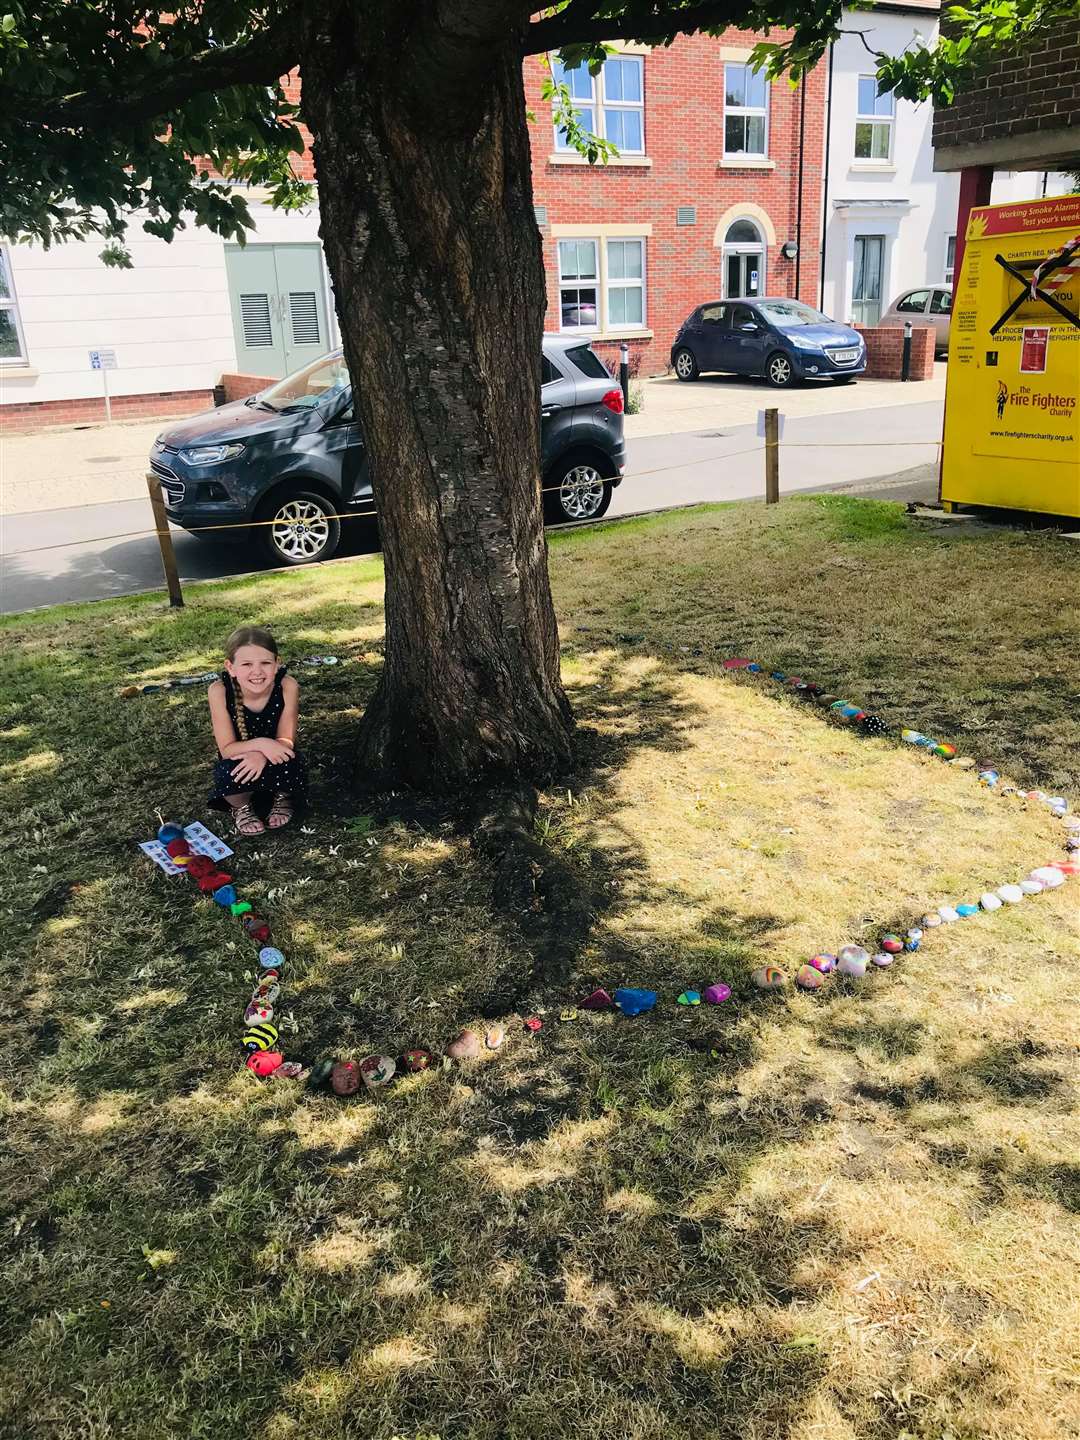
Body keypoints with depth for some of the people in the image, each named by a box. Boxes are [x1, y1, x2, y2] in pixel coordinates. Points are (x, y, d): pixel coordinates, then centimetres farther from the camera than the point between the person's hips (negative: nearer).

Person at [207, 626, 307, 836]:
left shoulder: (287, 686, -24)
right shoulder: (219, 691, -24)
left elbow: (286, 740, -15)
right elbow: (227, 749, -20)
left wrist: (262, 755, -36)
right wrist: (260, 744, -38)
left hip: (273, 761, 1)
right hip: (239, 763, -1)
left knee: (291, 768, -31)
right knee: (228, 773, -33)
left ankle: (283, 798, 6)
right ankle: (241, 807, 3)